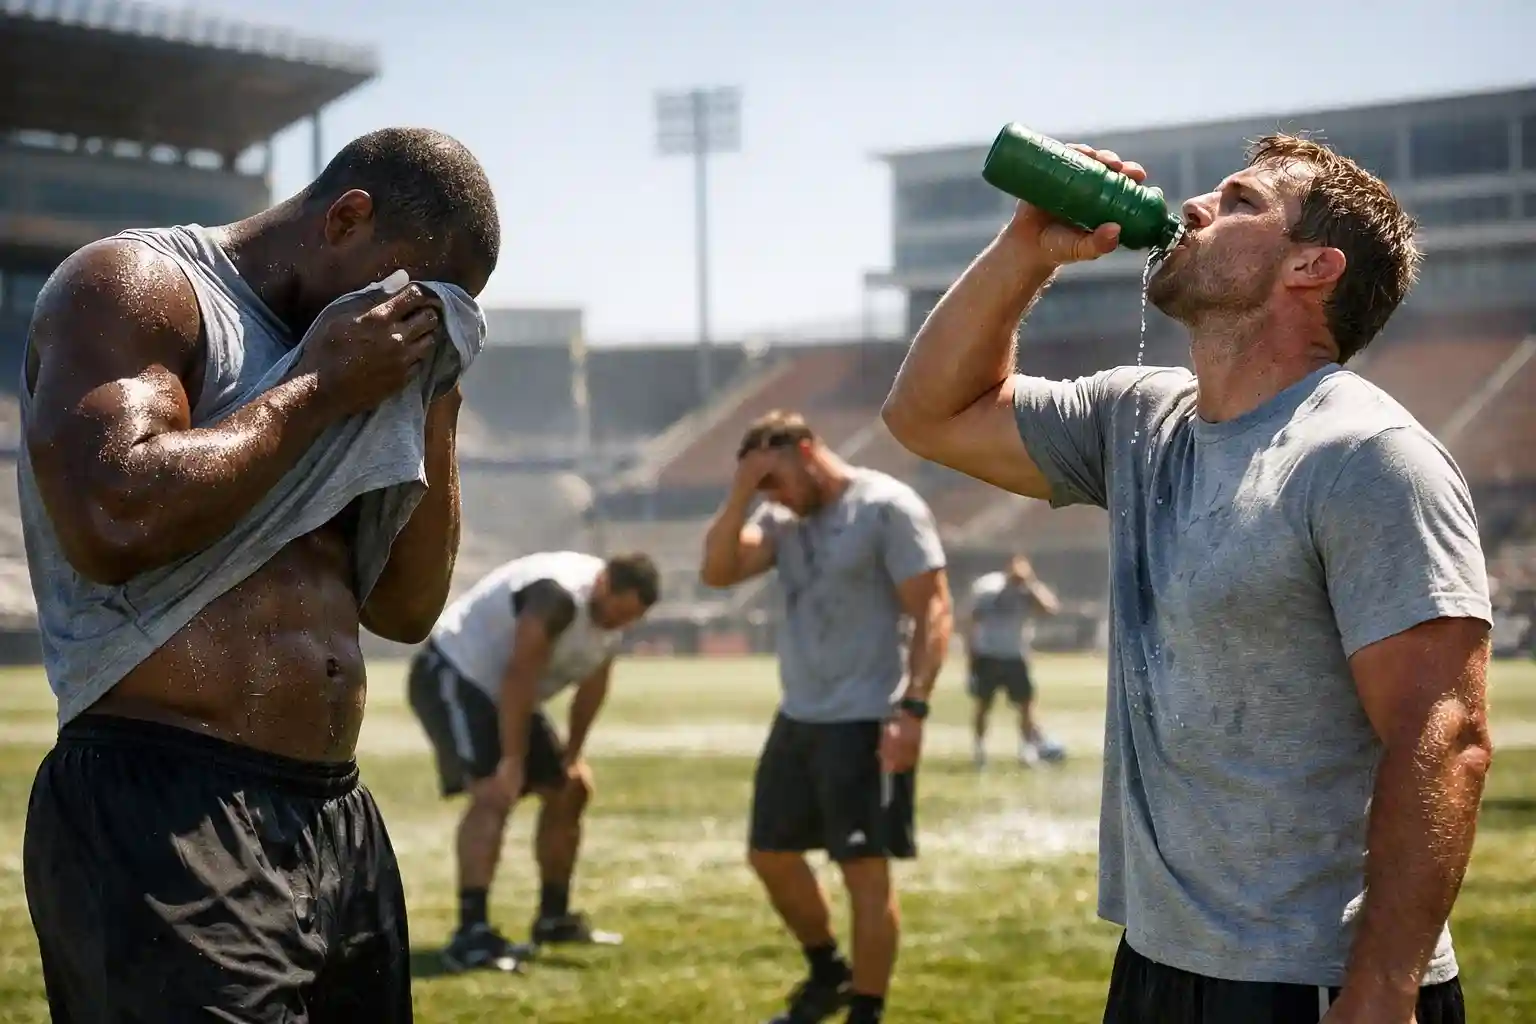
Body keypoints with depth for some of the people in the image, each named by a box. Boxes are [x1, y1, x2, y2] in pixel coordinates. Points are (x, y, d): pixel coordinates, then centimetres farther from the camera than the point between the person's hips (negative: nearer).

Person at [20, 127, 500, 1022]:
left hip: (340, 820, 9)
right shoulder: (138, 287, -5)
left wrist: (432, 409, 10)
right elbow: (113, 520, -22)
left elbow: (406, 608, 21)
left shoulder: (325, 363, 19)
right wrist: (321, 393, -11)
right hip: (164, 822, -8)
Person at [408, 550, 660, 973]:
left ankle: (554, 918, 27)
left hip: (504, 692, 10)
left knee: (567, 790, 14)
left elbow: (592, 686, 10)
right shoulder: (558, 594, -31)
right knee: (495, 795, -26)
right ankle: (471, 935, -31)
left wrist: (573, 755, 10)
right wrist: (512, 761, -28)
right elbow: (519, 678, -31)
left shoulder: (612, 610, -1)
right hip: (454, 675, -10)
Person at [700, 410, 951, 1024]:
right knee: (771, 856, 16)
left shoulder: (888, 507, -11)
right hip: (797, 719, 8)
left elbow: (933, 611, -15)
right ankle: (828, 974, 36)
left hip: (866, 723, -8)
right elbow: (716, 571, 1)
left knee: (865, 869, -4)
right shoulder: (783, 519, 11)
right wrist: (741, 492, -6)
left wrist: (912, 708, -22)